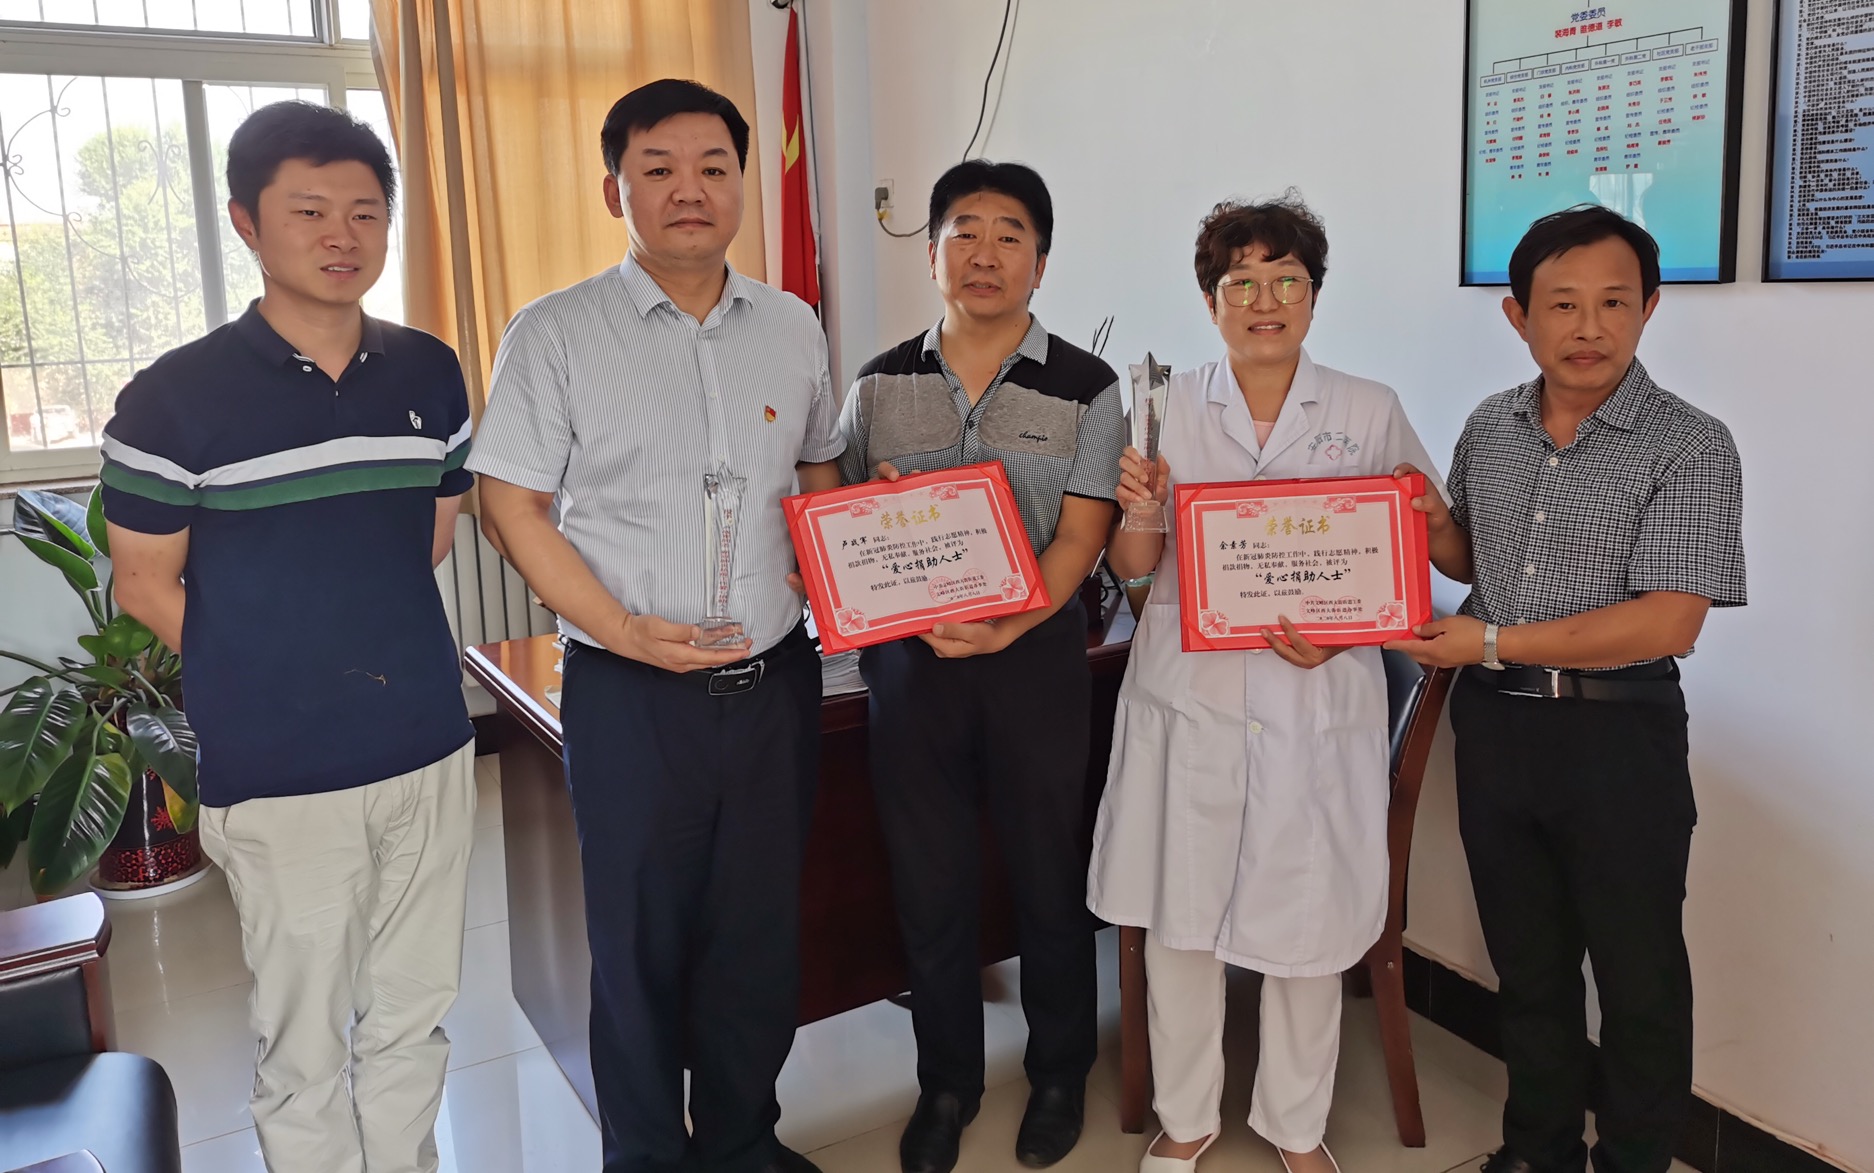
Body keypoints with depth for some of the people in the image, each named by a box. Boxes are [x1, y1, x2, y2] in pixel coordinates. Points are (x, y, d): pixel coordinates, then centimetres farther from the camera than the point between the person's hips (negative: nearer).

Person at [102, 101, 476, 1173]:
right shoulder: (174, 398, -9)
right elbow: (146, 583, -1)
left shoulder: (429, 373, 3)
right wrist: (276, 677, -1)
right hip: (282, 775, -3)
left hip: (431, 752, 4)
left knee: (416, 1017, 18)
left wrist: (376, 638, 9)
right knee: (306, 1047, 9)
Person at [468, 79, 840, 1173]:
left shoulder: (792, 326, 7)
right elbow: (512, 506, -5)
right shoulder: (554, 334, -5)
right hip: (632, 693, -3)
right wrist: (623, 629, -16)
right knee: (642, 940, 10)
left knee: (762, 930, 15)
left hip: (776, 681, 4)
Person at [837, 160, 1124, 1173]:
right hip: (910, 656, 2)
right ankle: (946, 1084, 30)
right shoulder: (881, 384, 6)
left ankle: (1059, 1076, 32)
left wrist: (1005, 628, -24)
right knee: (928, 881, 10)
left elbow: (1078, 538, -9)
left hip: (1035, 652, -2)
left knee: (1048, 876, 9)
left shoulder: (1084, 388, -2)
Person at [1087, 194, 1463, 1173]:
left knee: (1308, 921, 8)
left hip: (1317, 700, 0)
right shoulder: (1168, 406, 4)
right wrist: (1140, 512, -16)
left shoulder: (1370, 413, 2)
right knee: (1179, 915, 9)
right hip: (1188, 691, 1)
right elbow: (1133, 568, 5)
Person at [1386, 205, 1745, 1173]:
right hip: (1494, 725, 5)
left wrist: (1492, 644, -19)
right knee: (1527, 964, 18)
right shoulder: (1489, 428, 5)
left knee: (1638, 977, 10)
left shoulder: (1689, 447, -12)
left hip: (1617, 735, -5)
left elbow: (1668, 623, -20)